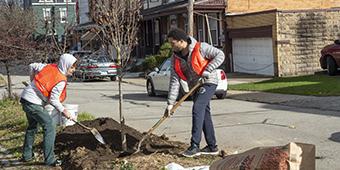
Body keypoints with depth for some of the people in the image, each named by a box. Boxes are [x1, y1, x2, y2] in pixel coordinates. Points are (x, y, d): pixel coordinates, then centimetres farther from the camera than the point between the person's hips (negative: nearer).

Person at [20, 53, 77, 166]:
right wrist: (64, 111, -4)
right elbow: (53, 100, -17)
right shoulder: (61, 81, -18)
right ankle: (49, 160, -5)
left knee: (32, 127, 24)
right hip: (34, 103, -9)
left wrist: (33, 81, 26)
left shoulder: (50, 67, 4)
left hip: (25, 98, 9)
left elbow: (32, 66, 14)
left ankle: (27, 155, 35)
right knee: (49, 127, -5)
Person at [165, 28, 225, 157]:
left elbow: (220, 55, -13)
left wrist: (207, 70, -24)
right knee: (204, 113, 10)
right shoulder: (175, 58, -3)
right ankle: (212, 147, 19)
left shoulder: (200, 48, -18)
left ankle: (194, 146, -19)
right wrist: (170, 103, -11)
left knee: (197, 109, -20)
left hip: (208, 82, -7)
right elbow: (174, 81, -5)